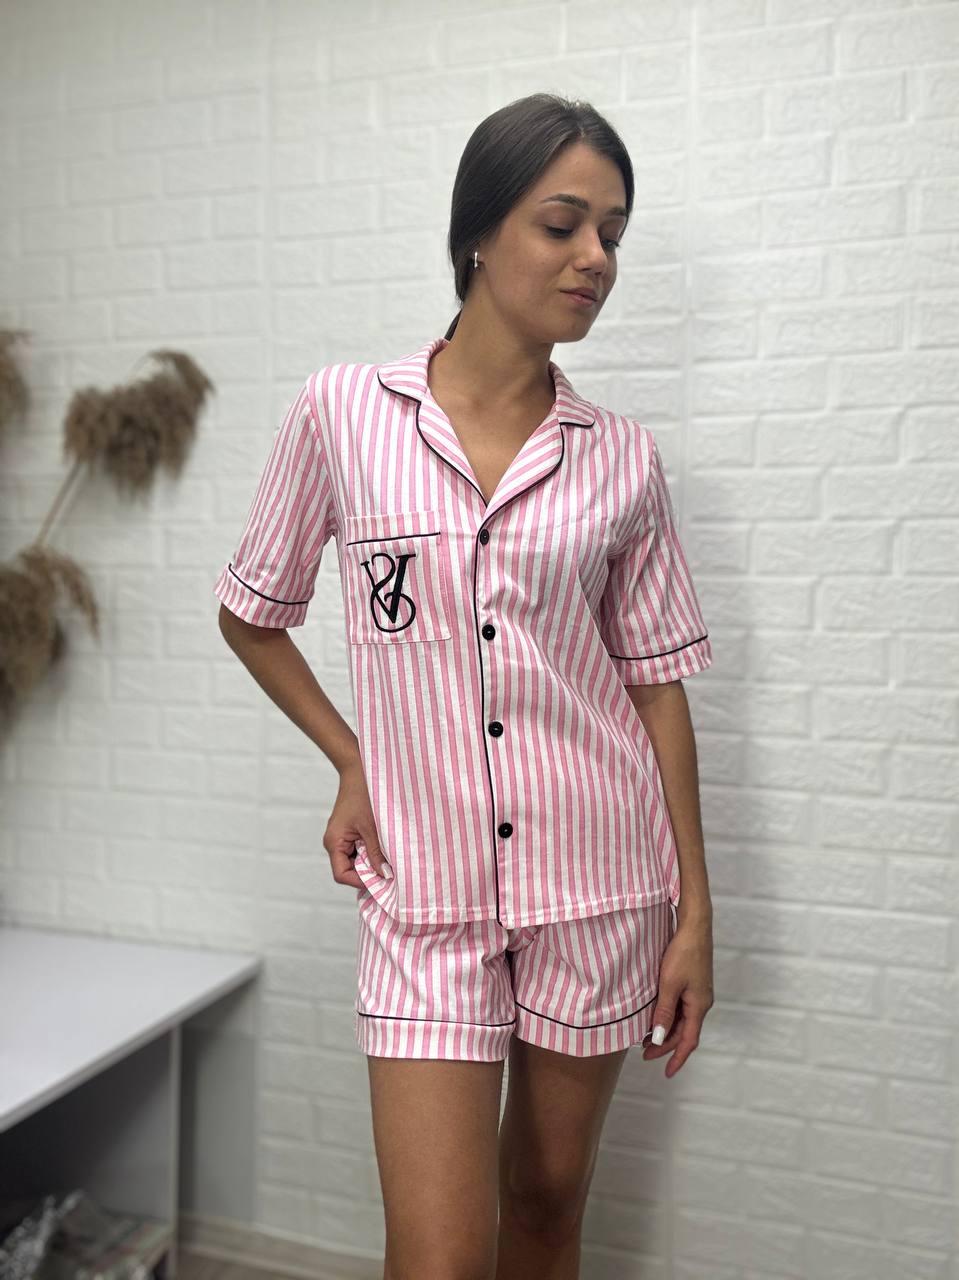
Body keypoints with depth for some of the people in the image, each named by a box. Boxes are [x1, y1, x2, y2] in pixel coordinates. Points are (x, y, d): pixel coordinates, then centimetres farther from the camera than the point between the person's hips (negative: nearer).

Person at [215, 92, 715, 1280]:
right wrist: (351, 763, 1)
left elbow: (658, 682, 3)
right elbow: (250, 614, 9)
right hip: (424, 880, -1)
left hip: (597, 876, 2)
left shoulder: (622, 456, 0)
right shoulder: (339, 412, -3)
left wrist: (693, 912, 3)